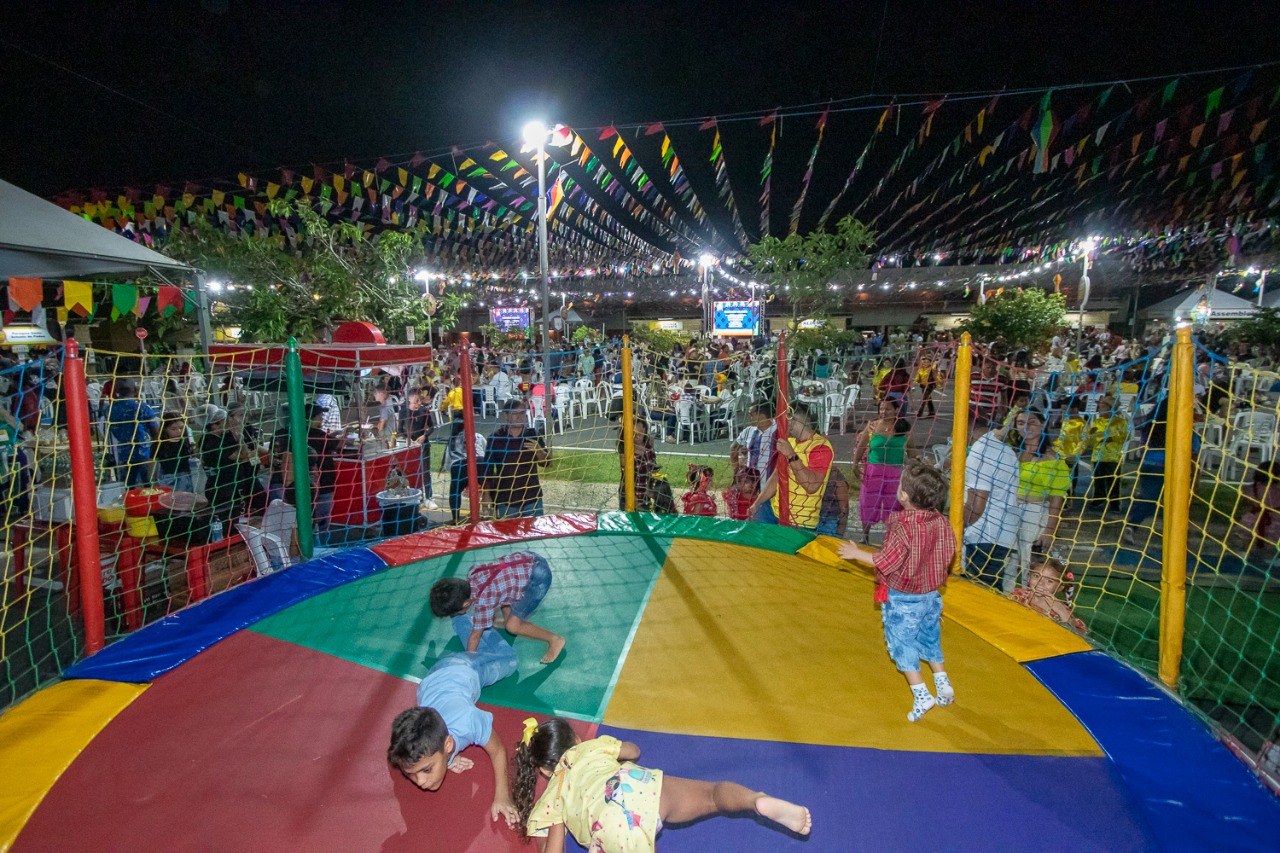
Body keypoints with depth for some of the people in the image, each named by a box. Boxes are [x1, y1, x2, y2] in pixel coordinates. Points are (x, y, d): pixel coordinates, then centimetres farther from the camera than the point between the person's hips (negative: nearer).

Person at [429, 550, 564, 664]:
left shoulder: (483, 600, -20)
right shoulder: (472, 572, 0)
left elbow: (475, 636, -6)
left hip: (539, 577, -9)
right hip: (527, 557, 9)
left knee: (512, 627, -5)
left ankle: (555, 640, 10)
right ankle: (508, 619, 38)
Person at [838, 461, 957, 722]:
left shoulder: (903, 528, -27)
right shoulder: (941, 522, -8)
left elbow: (886, 562, -25)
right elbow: (949, 552, 3)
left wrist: (857, 553, -13)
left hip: (903, 599, -7)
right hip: (932, 595, 7)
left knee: (902, 644, 9)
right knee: (930, 641, 25)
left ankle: (921, 695, 9)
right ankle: (944, 685, 32)